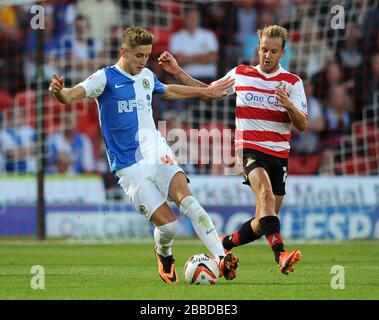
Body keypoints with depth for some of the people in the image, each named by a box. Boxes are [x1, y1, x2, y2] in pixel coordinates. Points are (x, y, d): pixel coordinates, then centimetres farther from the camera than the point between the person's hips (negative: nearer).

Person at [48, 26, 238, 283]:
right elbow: (72, 95, -22)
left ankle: (221, 257, -30)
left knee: (185, 198, -25)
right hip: (129, 166, -4)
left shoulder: (147, 76, 13)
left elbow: (168, 91, 36)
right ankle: (164, 255, 21)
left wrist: (206, 92, 45)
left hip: (156, 152, 4)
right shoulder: (106, 78, -6)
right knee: (168, 225, -14)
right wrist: (59, 92, -46)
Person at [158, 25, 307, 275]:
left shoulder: (293, 82, 4)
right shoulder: (240, 74, 6)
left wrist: (289, 105, -24)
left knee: (264, 222, 6)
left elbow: (302, 125, -4)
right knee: (266, 194, -33)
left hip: (279, 154, 3)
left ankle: (225, 245, 33)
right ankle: (281, 254, -48)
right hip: (249, 149, -3)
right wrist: (178, 72, 14)